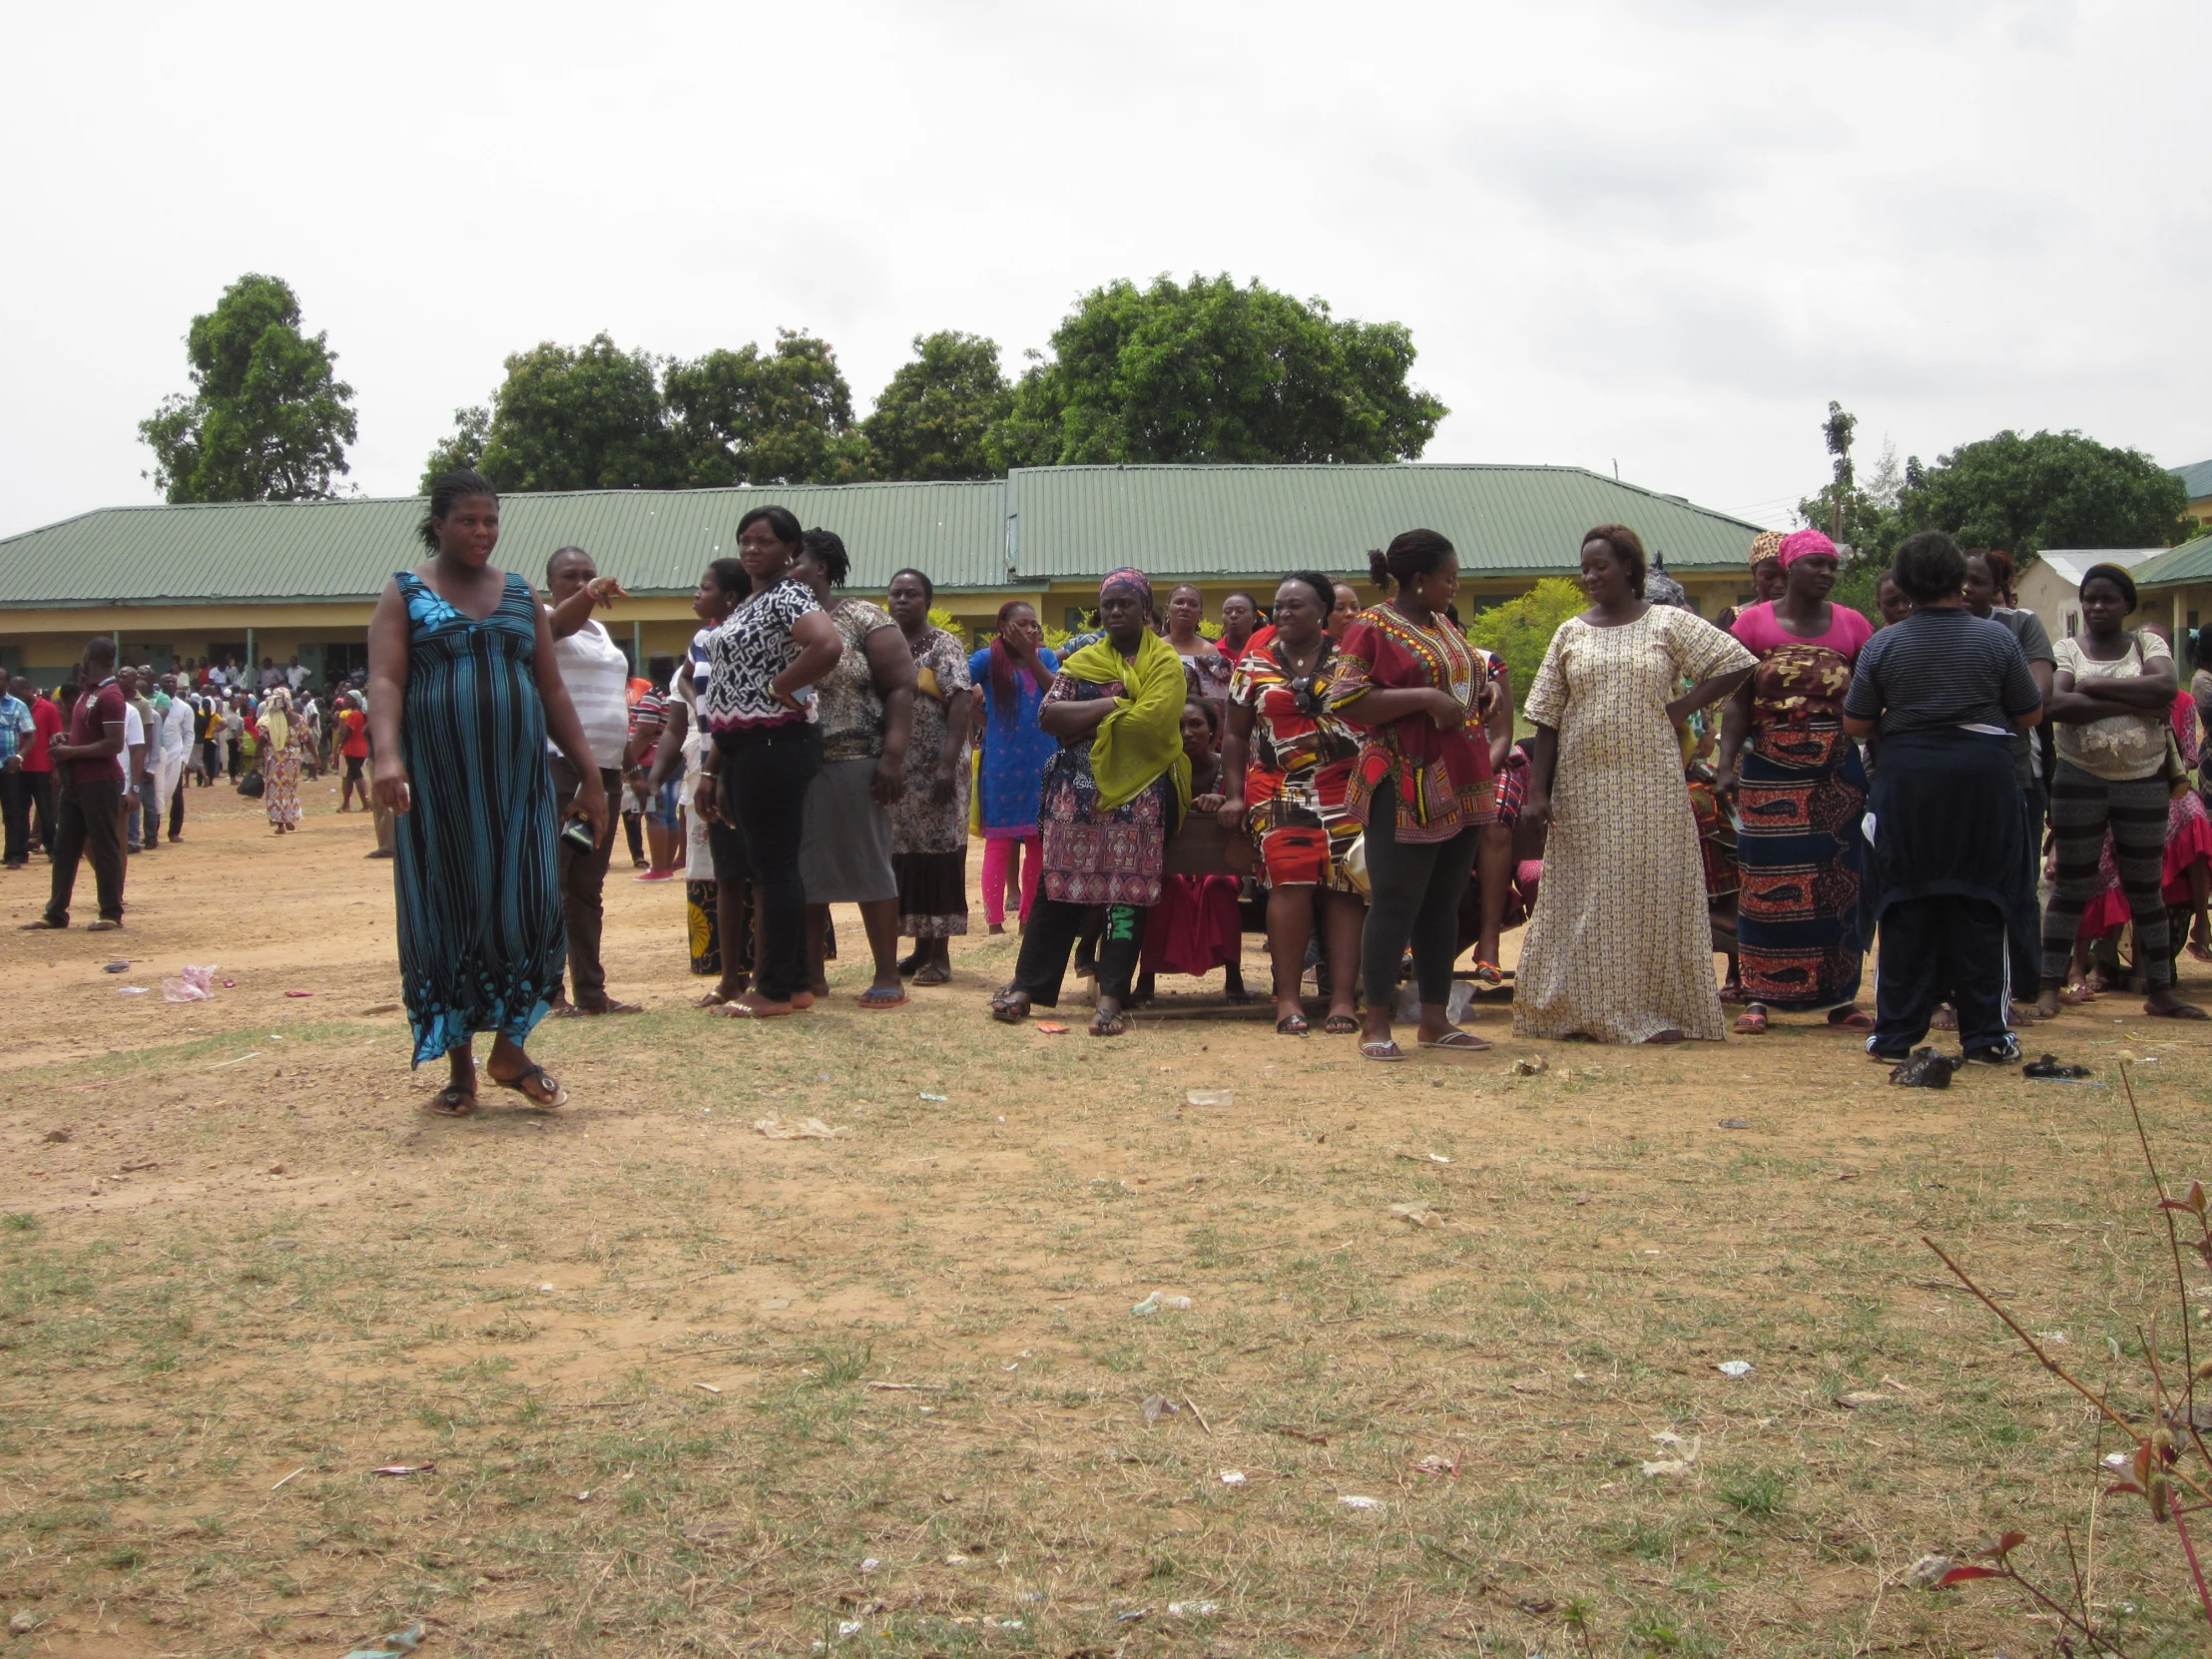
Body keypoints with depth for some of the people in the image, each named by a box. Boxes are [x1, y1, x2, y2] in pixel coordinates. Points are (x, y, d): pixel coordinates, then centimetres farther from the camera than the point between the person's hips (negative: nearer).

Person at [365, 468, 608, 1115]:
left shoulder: (521, 595, 14)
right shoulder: (405, 594, 4)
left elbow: (552, 690, 13)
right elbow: (385, 680, -9)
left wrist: (589, 772, 6)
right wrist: (387, 755, -27)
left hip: (517, 778, 3)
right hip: (440, 782, -2)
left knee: (527, 907, -6)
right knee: (447, 915, 1)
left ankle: (510, 1047, 12)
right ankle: (460, 1068, 10)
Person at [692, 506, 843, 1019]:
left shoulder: (788, 596, -10)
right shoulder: (749, 604, 19)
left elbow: (828, 645, -31)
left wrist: (781, 688, -17)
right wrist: (713, 770, 18)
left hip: (775, 744, -10)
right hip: (744, 747, 10)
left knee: (773, 865, -6)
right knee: (763, 866, 12)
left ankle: (777, 989, 0)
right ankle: (793, 982, 19)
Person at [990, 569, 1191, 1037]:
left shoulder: (1165, 662, 2)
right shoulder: (1082, 660, 14)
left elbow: (1150, 722, -14)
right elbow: (1049, 716, 0)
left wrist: (1083, 723, -6)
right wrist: (1112, 705, -8)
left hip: (1137, 792, -3)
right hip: (1078, 789, 3)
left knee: (1126, 891, -7)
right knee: (1060, 885, 1)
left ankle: (1112, 997, -6)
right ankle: (1027, 986, 5)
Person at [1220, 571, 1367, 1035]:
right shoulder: (1254, 665, 12)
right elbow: (1236, 736, 14)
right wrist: (1234, 795, 4)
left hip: (1345, 791, 0)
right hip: (1278, 790, 0)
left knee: (1343, 887, -7)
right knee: (1291, 881, -17)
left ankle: (1343, 998, -6)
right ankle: (1287, 998, -13)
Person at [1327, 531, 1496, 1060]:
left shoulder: (1445, 628, 19)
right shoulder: (1370, 628, -6)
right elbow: (1345, 701, -16)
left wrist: (1483, 696, 10)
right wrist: (1425, 698, -21)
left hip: (1460, 786, 8)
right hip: (1404, 789, -8)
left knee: (1443, 904, 10)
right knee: (1395, 903, -6)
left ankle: (1435, 1020, 16)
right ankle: (1376, 1025, 0)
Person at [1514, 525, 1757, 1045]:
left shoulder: (1669, 623, 2)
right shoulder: (1571, 633, 8)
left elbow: (1737, 664, -2)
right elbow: (1547, 719, 5)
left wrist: (1684, 706, -8)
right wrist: (1537, 789, -3)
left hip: (1652, 784, -2)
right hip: (1583, 785, 2)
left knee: (1653, 890, 1)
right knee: (1584, 895, 4)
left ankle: (1659, 1009, 8)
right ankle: (1585, 1008, 10)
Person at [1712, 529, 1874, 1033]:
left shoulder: (1852, 626, 5)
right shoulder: (1754, 623, 0)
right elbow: (1738, 704, 0)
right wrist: (1725, 765, -11)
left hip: (1838, 776, 2)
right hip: (1770, 773, -2)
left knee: (1839, 884, 5)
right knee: (1767, 884, 0)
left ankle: (1840, 997, 12)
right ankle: (1758, 997, 6)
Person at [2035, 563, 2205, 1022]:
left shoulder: (2147, 642, 4)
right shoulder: (2067, 650, 1)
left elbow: (2166, 686, -16)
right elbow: (2056, 704, -17)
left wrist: (2097, 685, -14)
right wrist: (2132, 702, -16)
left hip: (2144, 782, 1)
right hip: (2079, 781, -1)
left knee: (2147, 890, 8)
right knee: (2071, 888, 4)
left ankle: (2160, 992, 14)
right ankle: (2050, 988, 8)